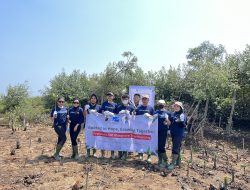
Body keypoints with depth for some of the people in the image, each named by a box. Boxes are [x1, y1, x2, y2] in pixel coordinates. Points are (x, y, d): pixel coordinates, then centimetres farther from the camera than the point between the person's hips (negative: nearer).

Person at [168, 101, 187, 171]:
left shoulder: (182, 115, -11)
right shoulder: (173, 114, 9)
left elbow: (183, 125, -17)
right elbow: (171, 122, 18)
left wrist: (180, 121, -32)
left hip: (179, 134, -7)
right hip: (173, 133, 7)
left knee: (175, 148, -8)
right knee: (177, 147, 17)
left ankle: (173, 163, -2)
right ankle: (178, 161, 30)